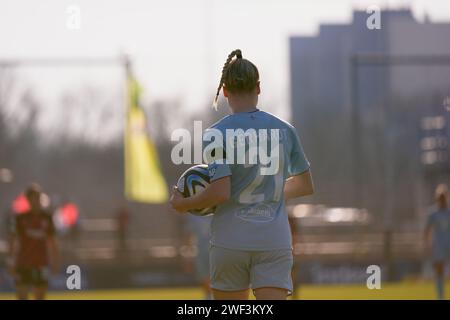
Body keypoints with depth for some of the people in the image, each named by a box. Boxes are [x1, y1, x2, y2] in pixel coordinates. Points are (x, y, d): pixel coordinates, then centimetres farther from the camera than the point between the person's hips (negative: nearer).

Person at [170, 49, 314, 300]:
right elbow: (305, 186, 13)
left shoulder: (218, 134, -8)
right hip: (276, 241, 2)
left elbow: (220, 193, -17)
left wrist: (184, 204, 0)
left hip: (231, 240, -2)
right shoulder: (285, 130, 4)